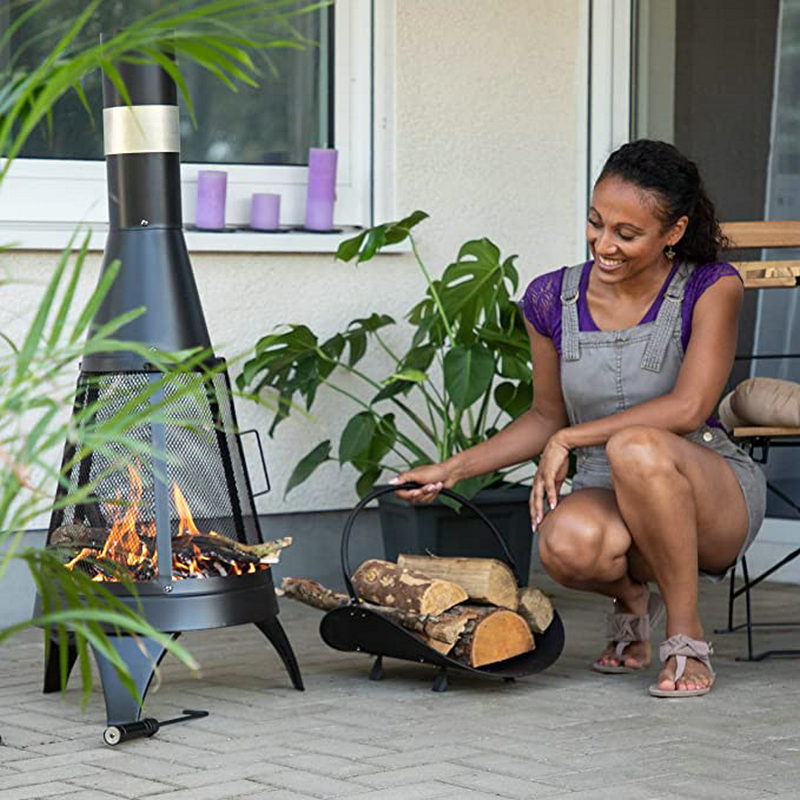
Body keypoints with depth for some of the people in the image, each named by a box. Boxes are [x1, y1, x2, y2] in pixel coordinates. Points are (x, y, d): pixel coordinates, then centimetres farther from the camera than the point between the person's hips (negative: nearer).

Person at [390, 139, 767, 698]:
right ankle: (632, 599, 5)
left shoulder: (711, 288, -9)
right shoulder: (554, 299, 2)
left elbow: (689, 407, -20)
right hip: (608, 496, 3)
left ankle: (687, 635, -17)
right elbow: (548, 417, 16)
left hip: (714, 494, -3)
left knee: (637, 448, -38)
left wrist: (571, 439, -19)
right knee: (567, 542, -35)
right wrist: (452, 470, 10)